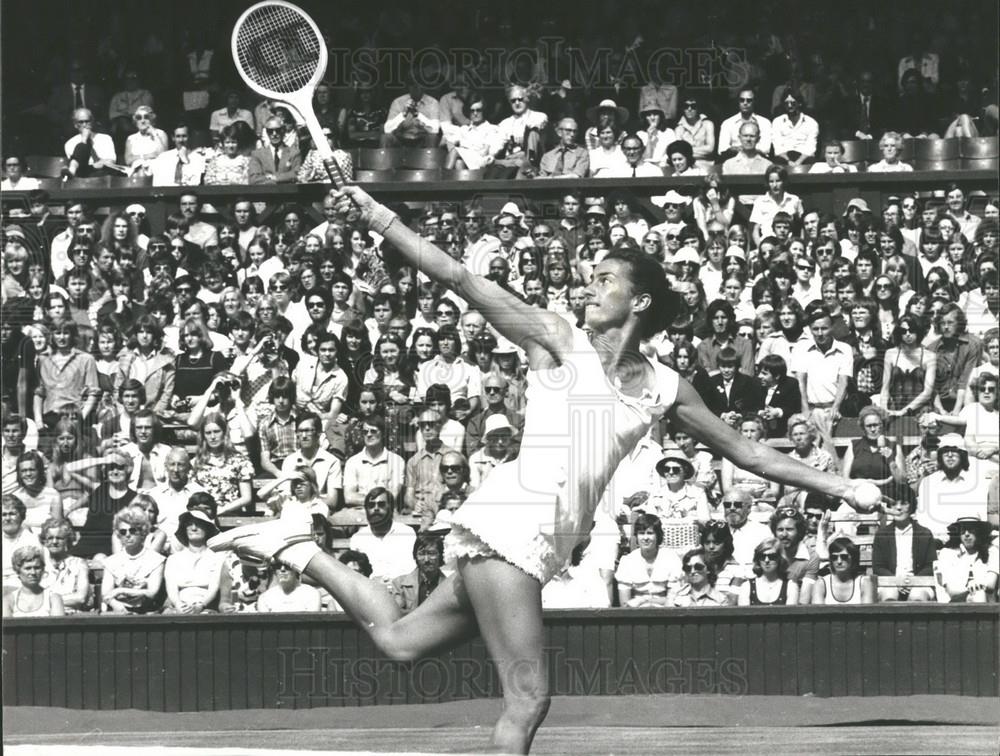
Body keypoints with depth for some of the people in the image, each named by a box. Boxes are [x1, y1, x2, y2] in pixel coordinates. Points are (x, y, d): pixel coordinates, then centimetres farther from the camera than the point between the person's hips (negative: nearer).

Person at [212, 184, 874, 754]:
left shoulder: (664, 388, 16)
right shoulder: (557, 341, 3)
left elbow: (749, 453, 21)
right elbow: (464, 282, -4)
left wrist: (838, 487, 19)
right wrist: (381, 221, -12)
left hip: (543, 544, 6)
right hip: (514, 517, -6)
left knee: (400, 640, 6)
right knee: (529, 697, -12)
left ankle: (299, 550, 19)